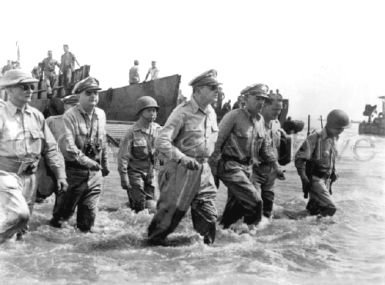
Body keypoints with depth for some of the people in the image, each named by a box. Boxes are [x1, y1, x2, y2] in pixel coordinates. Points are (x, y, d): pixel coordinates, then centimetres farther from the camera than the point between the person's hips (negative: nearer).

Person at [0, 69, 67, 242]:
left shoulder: (36, 116, 7)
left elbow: (51, 149, 11)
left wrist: (60, 175, 5)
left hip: (29, 178, 5)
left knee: (21, 225, 12)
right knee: (19, 214, -24)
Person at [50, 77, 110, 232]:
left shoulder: (101, 115, 5)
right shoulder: (69, 116, -15)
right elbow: (68, 148, -23)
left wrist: (104, 164, 24)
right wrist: (90, 162, -21)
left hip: (95, 172, 4)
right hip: (74, 171, -4)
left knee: (89, 211, 7)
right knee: (65, 210, 10)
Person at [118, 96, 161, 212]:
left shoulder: (158, 130, 3)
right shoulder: (132, 132, -11)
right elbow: (123, 156, -11)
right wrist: (123, 177, -13)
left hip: (151, 173, 4)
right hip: (135, 173, -4)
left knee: (152, 207, 2)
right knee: (139, 207, -7)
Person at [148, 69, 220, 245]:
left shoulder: (212, 113, 8)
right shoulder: (183, 112, -15)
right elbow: (161, 141, -20)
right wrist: (183, 158, -28)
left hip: (203, 170, 6)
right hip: (181, 170, -6)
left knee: (208, 216, 6)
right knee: (171, 211, 3)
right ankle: (154, 241, 22)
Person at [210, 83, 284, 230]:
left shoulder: (260, 120, 11)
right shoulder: (234, 116, -12)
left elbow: (264, 145, 23)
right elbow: (217, 142, -13)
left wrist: (275, 165, 18)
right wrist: (213, 169, -15)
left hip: (247, 167, 8)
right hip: (230, 166, -8)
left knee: (235, 204, 12)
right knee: (254, 200, -15)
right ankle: (251, 227, 3)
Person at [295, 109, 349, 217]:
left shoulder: (333, 138, 6)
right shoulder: (315, 138, -18)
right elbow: (299, 159, -18)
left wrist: (334, 172, 18)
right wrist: (304, 177, -23)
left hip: (326, 179, 8)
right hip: (315, 179, -8)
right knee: (330, 208, -16)